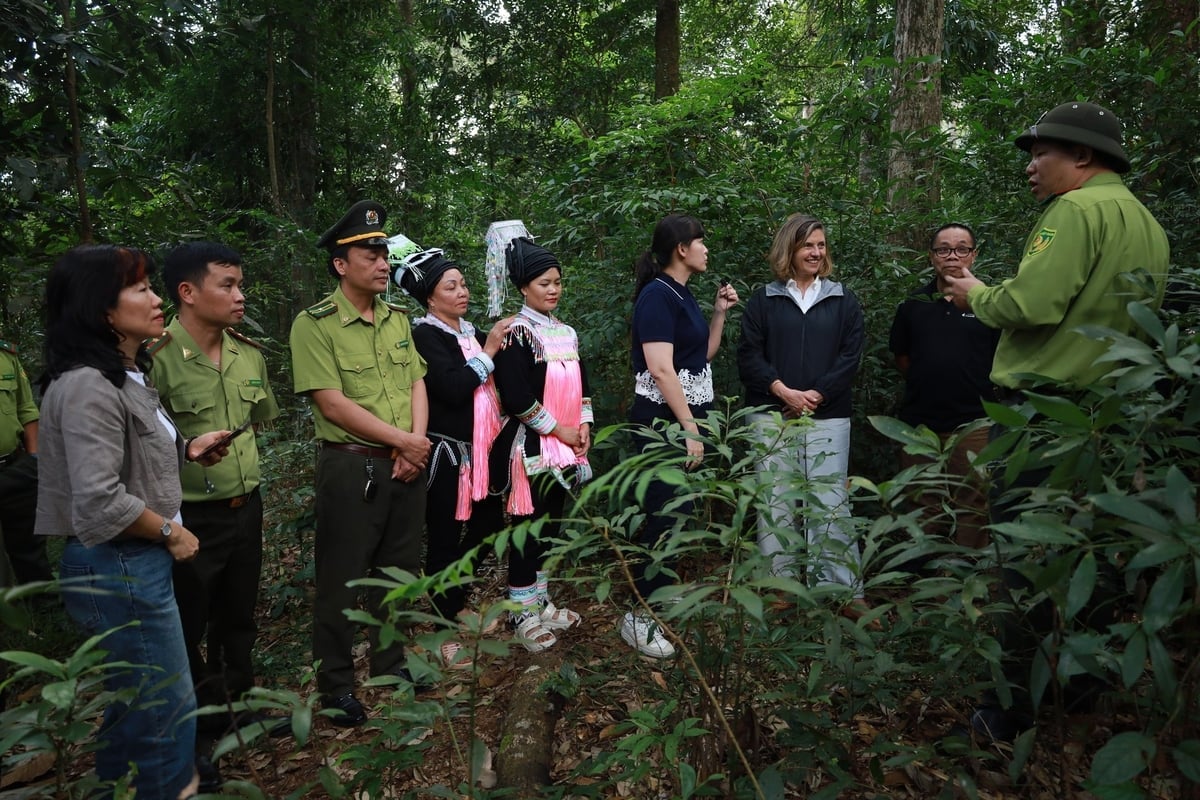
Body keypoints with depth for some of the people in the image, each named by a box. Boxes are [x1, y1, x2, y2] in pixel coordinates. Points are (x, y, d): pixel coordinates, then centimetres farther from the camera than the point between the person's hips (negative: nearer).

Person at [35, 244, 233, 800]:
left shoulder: (126, 376, 11)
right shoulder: (87, 385, -20)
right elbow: (100, 503, -27)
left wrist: (185, 450, 6)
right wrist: (171, 533, -13)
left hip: (137, 563, 10)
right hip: (116, 568, -10)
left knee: (132, 705, 22)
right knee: (167, 711, 1)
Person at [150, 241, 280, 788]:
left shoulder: (248, 354, 1)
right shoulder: (157, 360, -19)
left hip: (246, 507, 6)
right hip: (190, 518, -6)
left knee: (239, 618, 22)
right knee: (187, 631, 12)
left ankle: (239, 706, 44)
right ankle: (193, 737, 31)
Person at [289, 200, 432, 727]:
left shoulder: (398, 319, 10)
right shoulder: (315, 324, -11)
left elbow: (417, 384, 9)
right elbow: (333, 405, -17)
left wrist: (417, 442, -8)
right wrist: (403, 441, -13)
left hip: (407, 466, 6)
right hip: (351, 467, -6)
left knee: (399, 569, 17)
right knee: (342, 578, 6)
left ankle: (390, 662, 36)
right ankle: (336, 684, 23)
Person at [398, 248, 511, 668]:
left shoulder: (470, 331, 12)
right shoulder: (424, 334, -10)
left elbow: (492, 382, 15)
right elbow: (453, 388, -22)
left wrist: (500, 343, 1)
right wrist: (488, 350, -15)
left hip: (481, 449, 8)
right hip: (447, 452, -8)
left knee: (489, 523, 15)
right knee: (445, 538, 2)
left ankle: (458, 602, 36)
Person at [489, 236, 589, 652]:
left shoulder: (566, 332, 12)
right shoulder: (516, 333, -11)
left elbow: (580, 384, 17)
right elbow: (515, 396, -19)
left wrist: (584, 424, 2)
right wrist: (557, 429, -14)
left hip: (564, 445, 7)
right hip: (532, 444, -7)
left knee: (550, 524, 14)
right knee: (528, 527, 0)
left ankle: (541, 601, 27)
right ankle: (523, 613, 11)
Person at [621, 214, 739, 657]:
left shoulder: (681, 294, 14)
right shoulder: (657, 295, -14)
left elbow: (704, 354, 23)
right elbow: (661, 370, -21)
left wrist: (720, 313, 10)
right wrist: (690, 430, -20)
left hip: (685, 417, 9)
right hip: (663, 421, -9)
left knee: (678, 512, 14)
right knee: (665, 515, -8)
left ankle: (662, 595, 27)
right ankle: (640, 617, 1)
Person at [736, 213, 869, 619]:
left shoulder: (843, 300, 12)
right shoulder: (764, 300, 10)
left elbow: (851, 356, 4)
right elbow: (748, 356, 2)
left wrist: (816, 395, -8)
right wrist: (784, 392, -10)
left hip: (827, 416, 0)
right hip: (772, 416, 0)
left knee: (830, 503, -3)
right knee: (776, 503, 2)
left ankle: (844, 590, 2)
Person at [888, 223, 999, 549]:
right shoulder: (913, 304, 9)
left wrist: (974, 388, 3)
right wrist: (930, 385, 10)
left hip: (973, 422, -3)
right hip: (919, 423, 3)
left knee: (972, 510, 0)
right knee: (923, 511, 10)